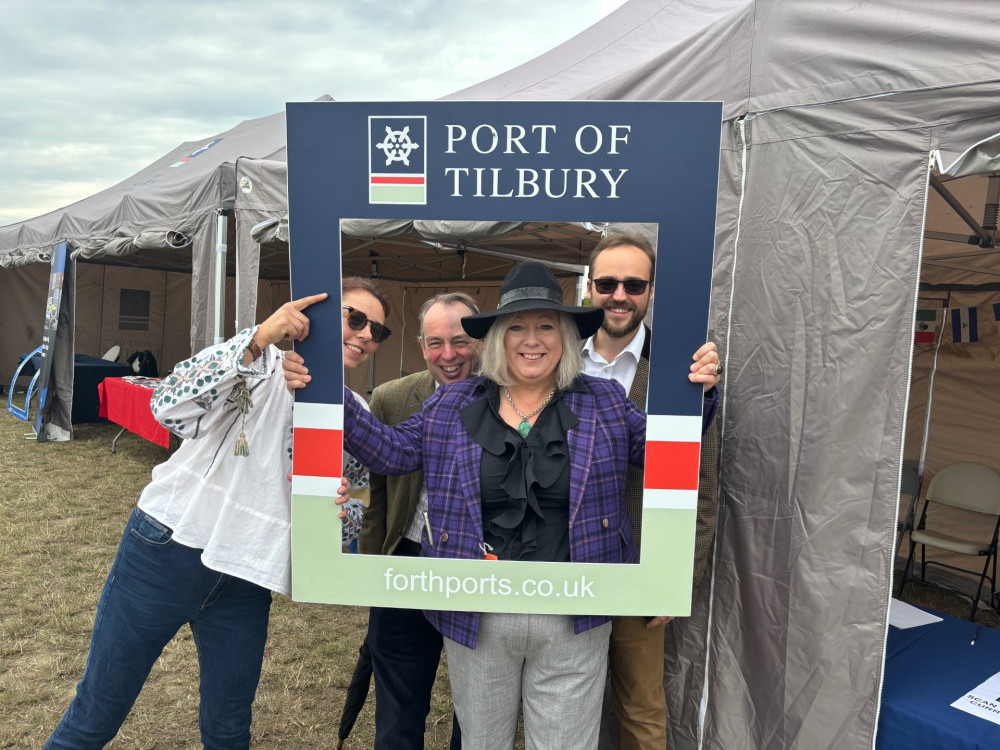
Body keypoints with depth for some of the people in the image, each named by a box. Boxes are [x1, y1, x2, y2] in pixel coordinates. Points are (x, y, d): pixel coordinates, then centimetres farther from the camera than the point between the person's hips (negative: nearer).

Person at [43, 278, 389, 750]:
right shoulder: (264, 365, -8)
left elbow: (358, 504, 11)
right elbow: (169, 408, -22)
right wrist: (258, 339, -31)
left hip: (246, 582, 4)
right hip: (171, 548, -4)